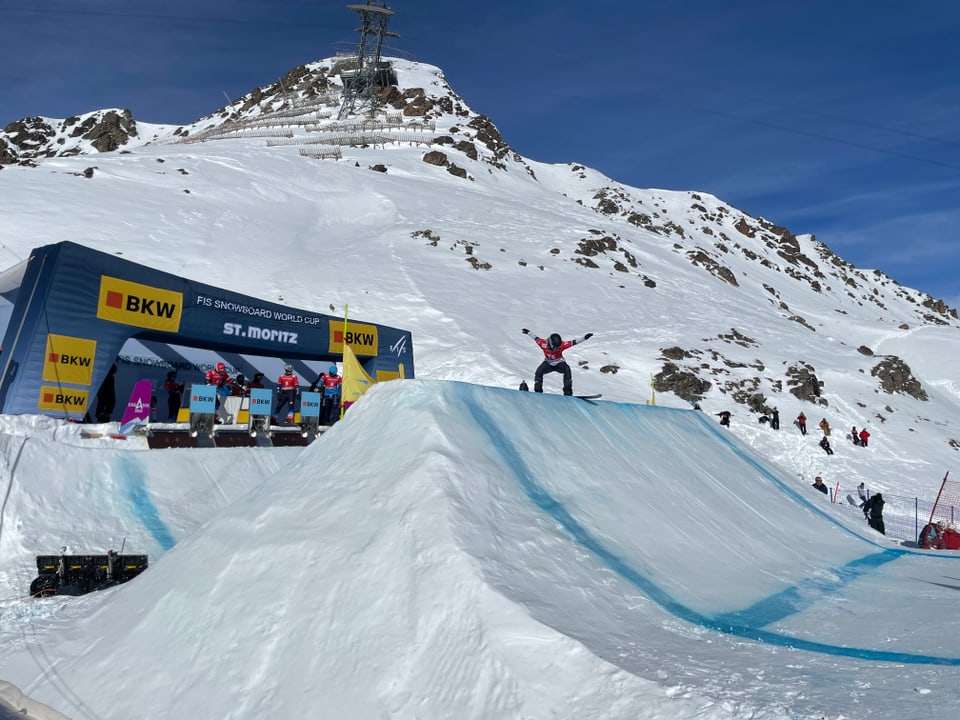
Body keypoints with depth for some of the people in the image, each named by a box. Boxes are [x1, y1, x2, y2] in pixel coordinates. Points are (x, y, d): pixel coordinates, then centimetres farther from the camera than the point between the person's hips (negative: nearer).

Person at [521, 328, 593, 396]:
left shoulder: (561, 345, -28)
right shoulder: (544, 344, -28)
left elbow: (573, 342, -25)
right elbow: (536, 338, -11)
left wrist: (584, 337, -31)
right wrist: (528, 332, 0)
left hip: (559, 363, -1)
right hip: (548, 363, 1)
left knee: (567, 369, -31)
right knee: (539, 372, -25)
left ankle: (568, 391, -26)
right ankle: (538, 391, -11)